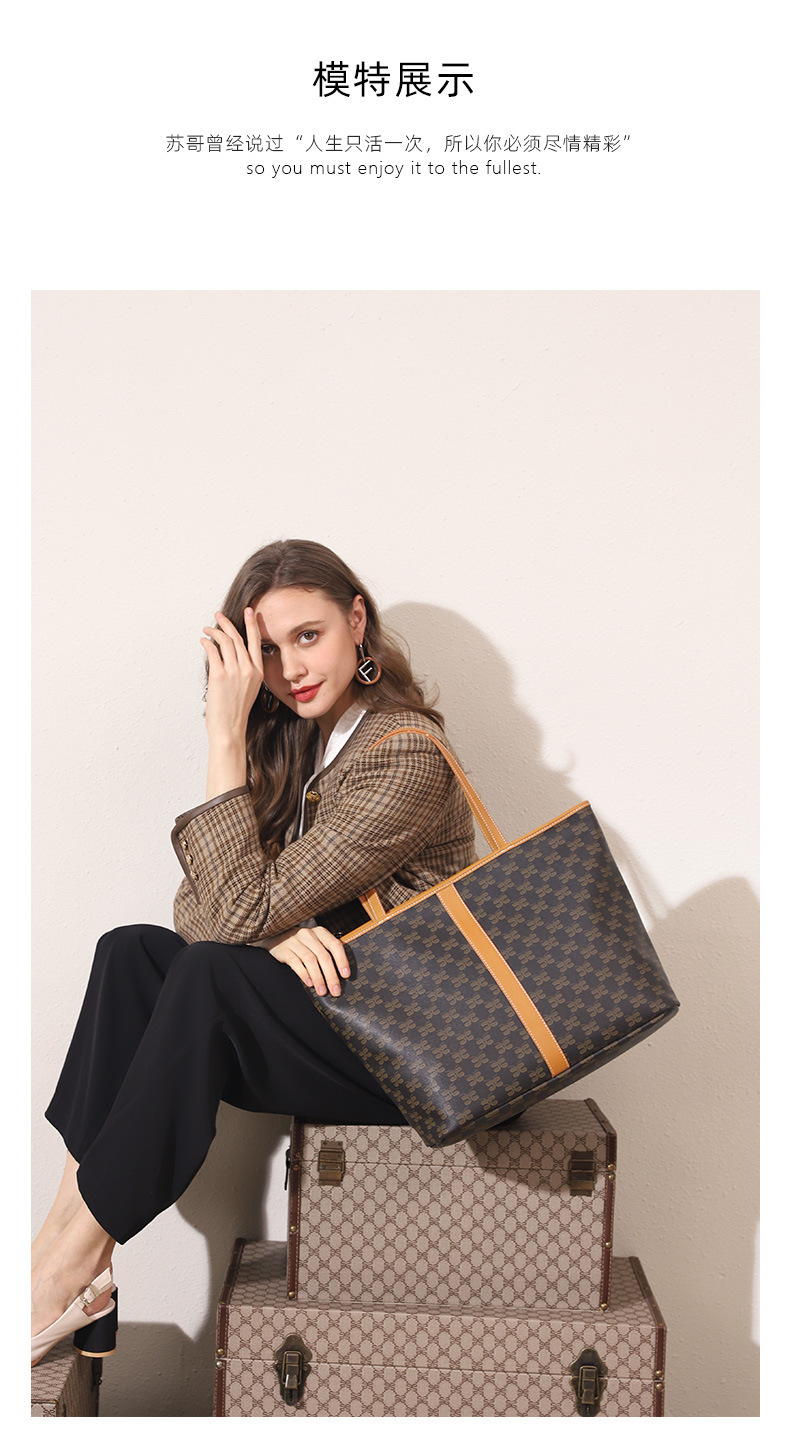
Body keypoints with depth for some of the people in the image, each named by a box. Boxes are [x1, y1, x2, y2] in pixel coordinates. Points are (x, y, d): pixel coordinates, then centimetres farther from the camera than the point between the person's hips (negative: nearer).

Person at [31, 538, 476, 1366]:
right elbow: (196, 905, 0)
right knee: (129, 952, -12)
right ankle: (69, 1235, -17)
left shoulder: (405, 755, -18)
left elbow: (236, 914, -23)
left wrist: (226, 737, -23)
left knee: (212, 974, -28)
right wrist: (278, 931, -21)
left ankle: (72, 1263, -18)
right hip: (325, 1019, 8)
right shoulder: (289, 743, 7)